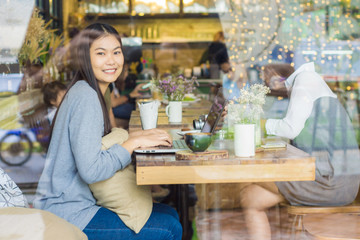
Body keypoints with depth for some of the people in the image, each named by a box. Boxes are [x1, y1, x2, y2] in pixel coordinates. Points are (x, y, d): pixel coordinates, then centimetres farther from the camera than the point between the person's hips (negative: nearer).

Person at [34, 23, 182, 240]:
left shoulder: (88, 92, 12)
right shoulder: (85, 97, -20)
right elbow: (91, 170, -27)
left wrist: (136, 136, 2)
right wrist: (135, 142, -18)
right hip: (68, 215, -10)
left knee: (170, 215, 13)